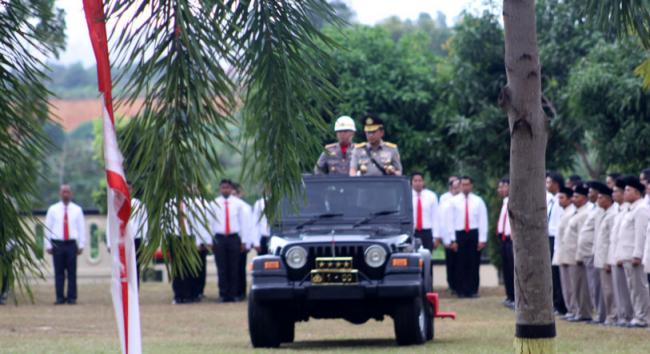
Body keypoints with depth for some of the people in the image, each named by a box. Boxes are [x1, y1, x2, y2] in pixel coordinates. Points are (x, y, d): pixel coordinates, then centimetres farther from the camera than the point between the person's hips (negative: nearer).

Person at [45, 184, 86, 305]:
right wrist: (48, 245, 1)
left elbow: (82, 228, 7)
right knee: (59, 272, 0)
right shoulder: (53, 209, 6)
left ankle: (72, 297, 2)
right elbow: (47, 228, 6)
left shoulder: (77, 210, 6)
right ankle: (60, 297, 4)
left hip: (71, 244, 0)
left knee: (72, 272, -2)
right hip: (57, 244, 0)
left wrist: (81, 245, 1)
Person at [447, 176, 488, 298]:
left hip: (474, 234, 0)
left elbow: (483, 220, 2)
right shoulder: (454, 201, 6)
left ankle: (473, 290, 7)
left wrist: (482, 239, -5)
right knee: (461, 264, 1)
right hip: (459, 233, 0)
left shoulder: (478, 201, 6)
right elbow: (451, 221, 4)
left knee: (474, 264, 2)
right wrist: (453, 240, -3)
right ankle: (461, 290, 6)